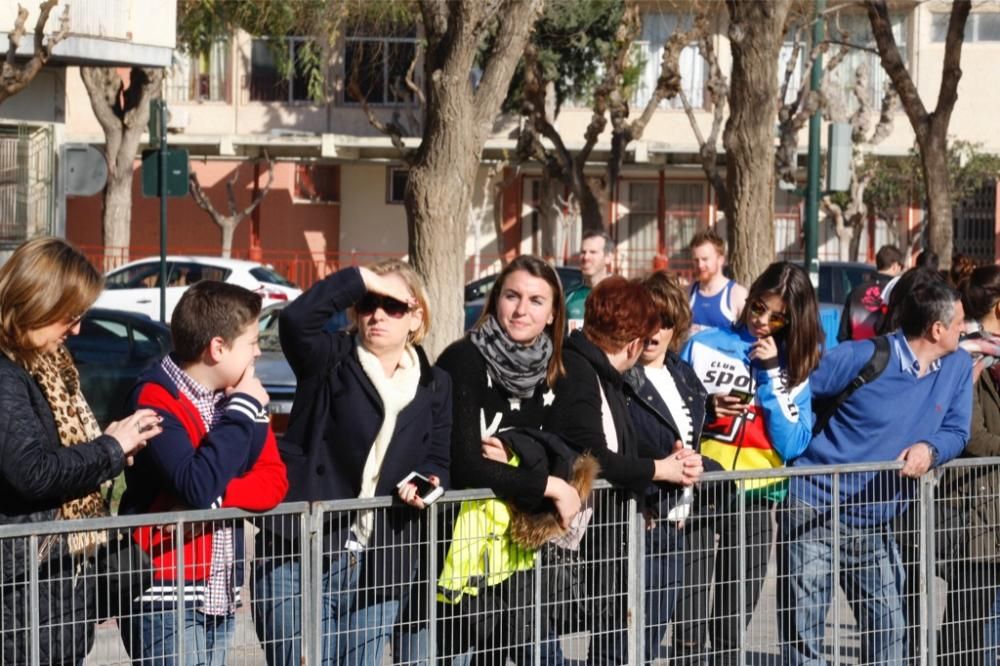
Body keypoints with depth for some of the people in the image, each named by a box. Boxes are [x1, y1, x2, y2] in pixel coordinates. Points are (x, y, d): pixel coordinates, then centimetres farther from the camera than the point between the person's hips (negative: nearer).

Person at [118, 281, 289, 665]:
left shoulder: (240, 395, 10)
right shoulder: (156, 398, -13)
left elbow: (274, 481, 4)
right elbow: (197, 486, -24)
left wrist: (216, 499, -15)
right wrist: (241, 410, -15)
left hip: (220, 597, 7)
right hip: (167, 595, -7)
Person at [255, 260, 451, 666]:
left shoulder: (434, 386, 14)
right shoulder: (331, 361, 1)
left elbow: (438, 461, 15)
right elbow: (297, 319, -19)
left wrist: (428, 484, -8)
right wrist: (360, 280, -14)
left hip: (378, 567, 4)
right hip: (302, 558, -4)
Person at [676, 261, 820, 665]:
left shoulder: (796, 368, 7)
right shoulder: (704, 346, 2)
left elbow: (792, 446, -5)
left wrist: (772, 373, -8)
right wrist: (705, 411, -15)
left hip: (753, 498, 3)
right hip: (698, 489, -2)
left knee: (733, 622, 11)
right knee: (690, 616, -10)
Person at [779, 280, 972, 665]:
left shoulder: (958, 367, 3)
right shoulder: (861, 358, -12)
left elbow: (956, 431, 5)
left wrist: (930, 449, -16)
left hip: (874, 527, 5)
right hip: (815, 513, -5)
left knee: (888, 631, 9)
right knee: (803, 633, -3)